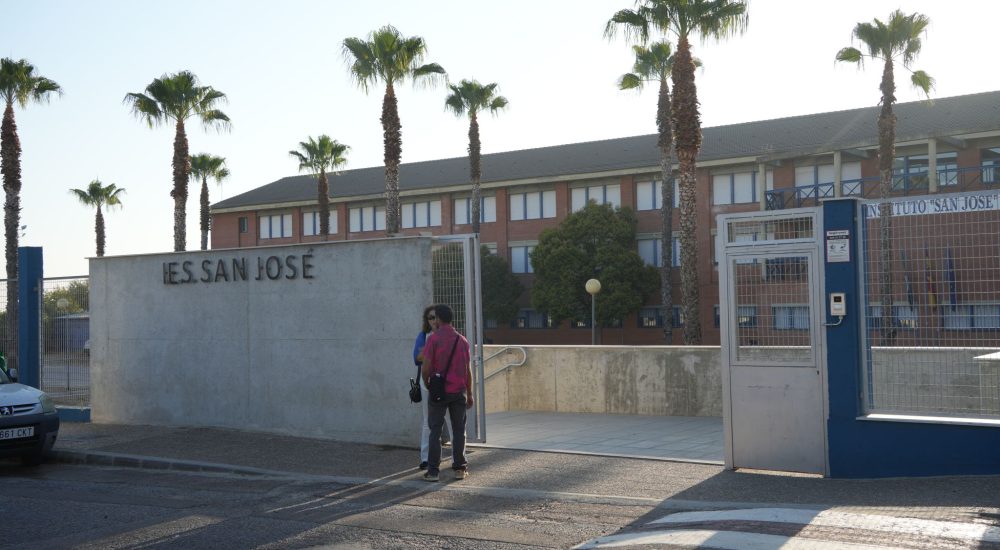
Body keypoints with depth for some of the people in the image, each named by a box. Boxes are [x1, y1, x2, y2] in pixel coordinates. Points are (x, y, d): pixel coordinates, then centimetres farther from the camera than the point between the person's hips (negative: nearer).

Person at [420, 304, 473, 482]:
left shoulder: (434, 339, -9)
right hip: (459, 392, 3)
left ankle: (433, 470, 2)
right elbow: (468, 370, 6)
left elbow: (426, 368, -13)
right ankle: (460, 468, 11)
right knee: (458, 430, 10)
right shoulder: (462, 340, 4)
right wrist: (470, 394, 14)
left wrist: (427, 384, 7)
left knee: (435, 431, 3)